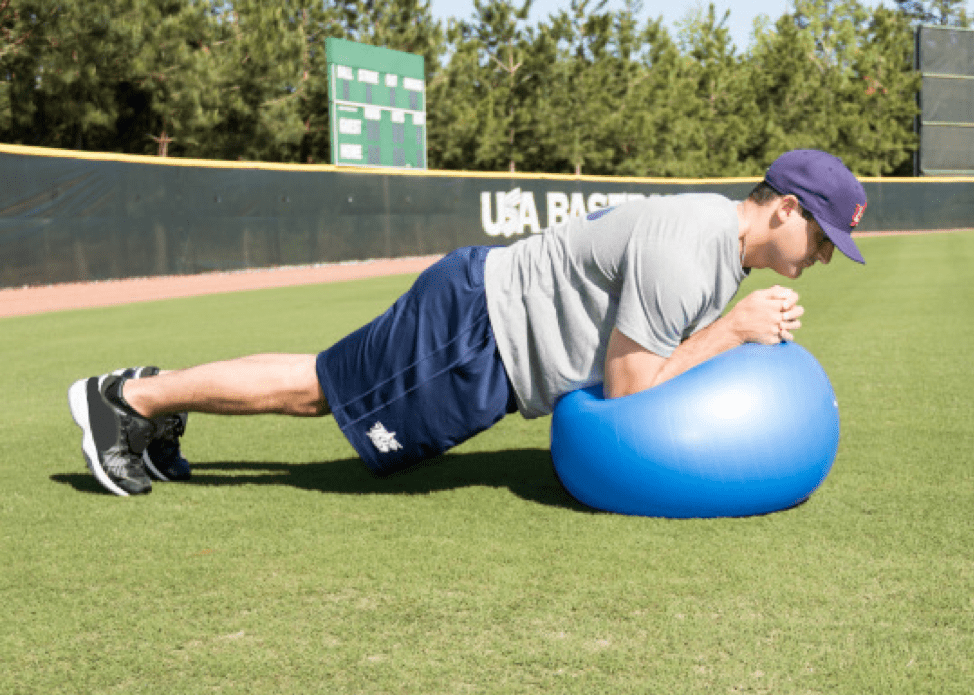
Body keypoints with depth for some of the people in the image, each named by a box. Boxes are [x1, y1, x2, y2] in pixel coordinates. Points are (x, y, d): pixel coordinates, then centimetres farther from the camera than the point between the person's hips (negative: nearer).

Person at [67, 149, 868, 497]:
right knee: (314, 389, 3)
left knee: (326, 389, 18)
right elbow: (625, 386, -24)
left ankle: (155, 396, 31)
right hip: (472, 329, -9)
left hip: (491, 320, 9)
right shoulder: (684, 253, -27)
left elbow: (657, 347, 13)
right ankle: (129, 397, 17)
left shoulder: (723, 226, 5)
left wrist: (752, 329, 0)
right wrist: (733, 331, -20)